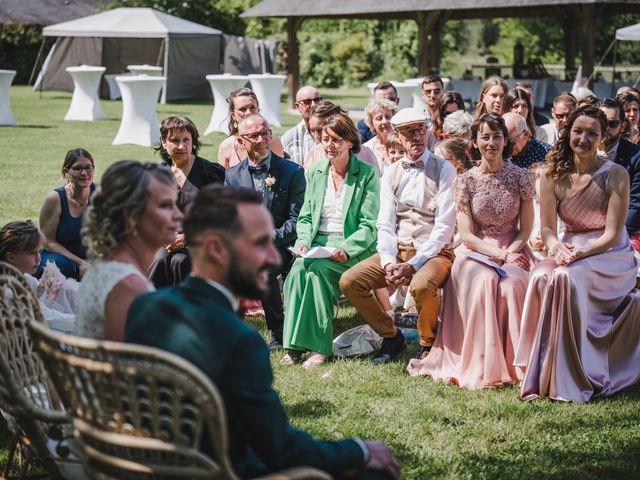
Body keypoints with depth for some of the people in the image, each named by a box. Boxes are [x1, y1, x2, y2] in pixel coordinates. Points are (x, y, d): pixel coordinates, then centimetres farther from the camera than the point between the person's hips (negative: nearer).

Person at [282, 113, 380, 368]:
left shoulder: (367, 173, -1)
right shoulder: (315, 172, 13)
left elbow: (369, 225, -6)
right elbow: (305, 216, 15)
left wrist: (345, 249, -21)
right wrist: (304, 241, -6)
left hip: (352, 247, -4)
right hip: (317, 243, 4)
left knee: (318, 271, -32)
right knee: (297, 270, -28)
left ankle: (319, 347, -28)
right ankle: (294, 344, -28)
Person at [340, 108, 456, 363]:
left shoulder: (444, 170, -4)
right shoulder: (391, 174, 10)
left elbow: (444, 227, -10)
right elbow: (385, 224, 5)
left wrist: (413, 264, -19)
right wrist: (388, 262, -13)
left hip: (434, 252, -5)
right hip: (397, 250, 5)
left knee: (421, 285, -37)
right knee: (349, 281, -15)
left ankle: (428, 343, -7)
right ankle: (391, 336, 5)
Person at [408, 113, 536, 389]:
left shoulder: (521, 177, 2)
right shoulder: (466, 180, 2)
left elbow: (526, 229, 4)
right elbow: (466, 234, -2)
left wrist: (508, 255, -14)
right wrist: (500, 256, -13)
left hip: (513, 249, 0)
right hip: (475, 251, 0)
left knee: (511, 285, -32)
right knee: (484, 283, -33)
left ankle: (513, 363, -19)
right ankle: (481, 364, -24)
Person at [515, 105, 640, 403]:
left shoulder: (615, 175, -9)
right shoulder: (554, 176, 2)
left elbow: (612, 234, -12)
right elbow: (547, 227, 3)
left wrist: (581, 253, -27)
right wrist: (556, 246, -21)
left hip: (610, 256, -3)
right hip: (569, 251, 3)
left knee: (566, 277, -35)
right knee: (541, 277, -31)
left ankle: (569, 381, -28)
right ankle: (542, 375, -24)